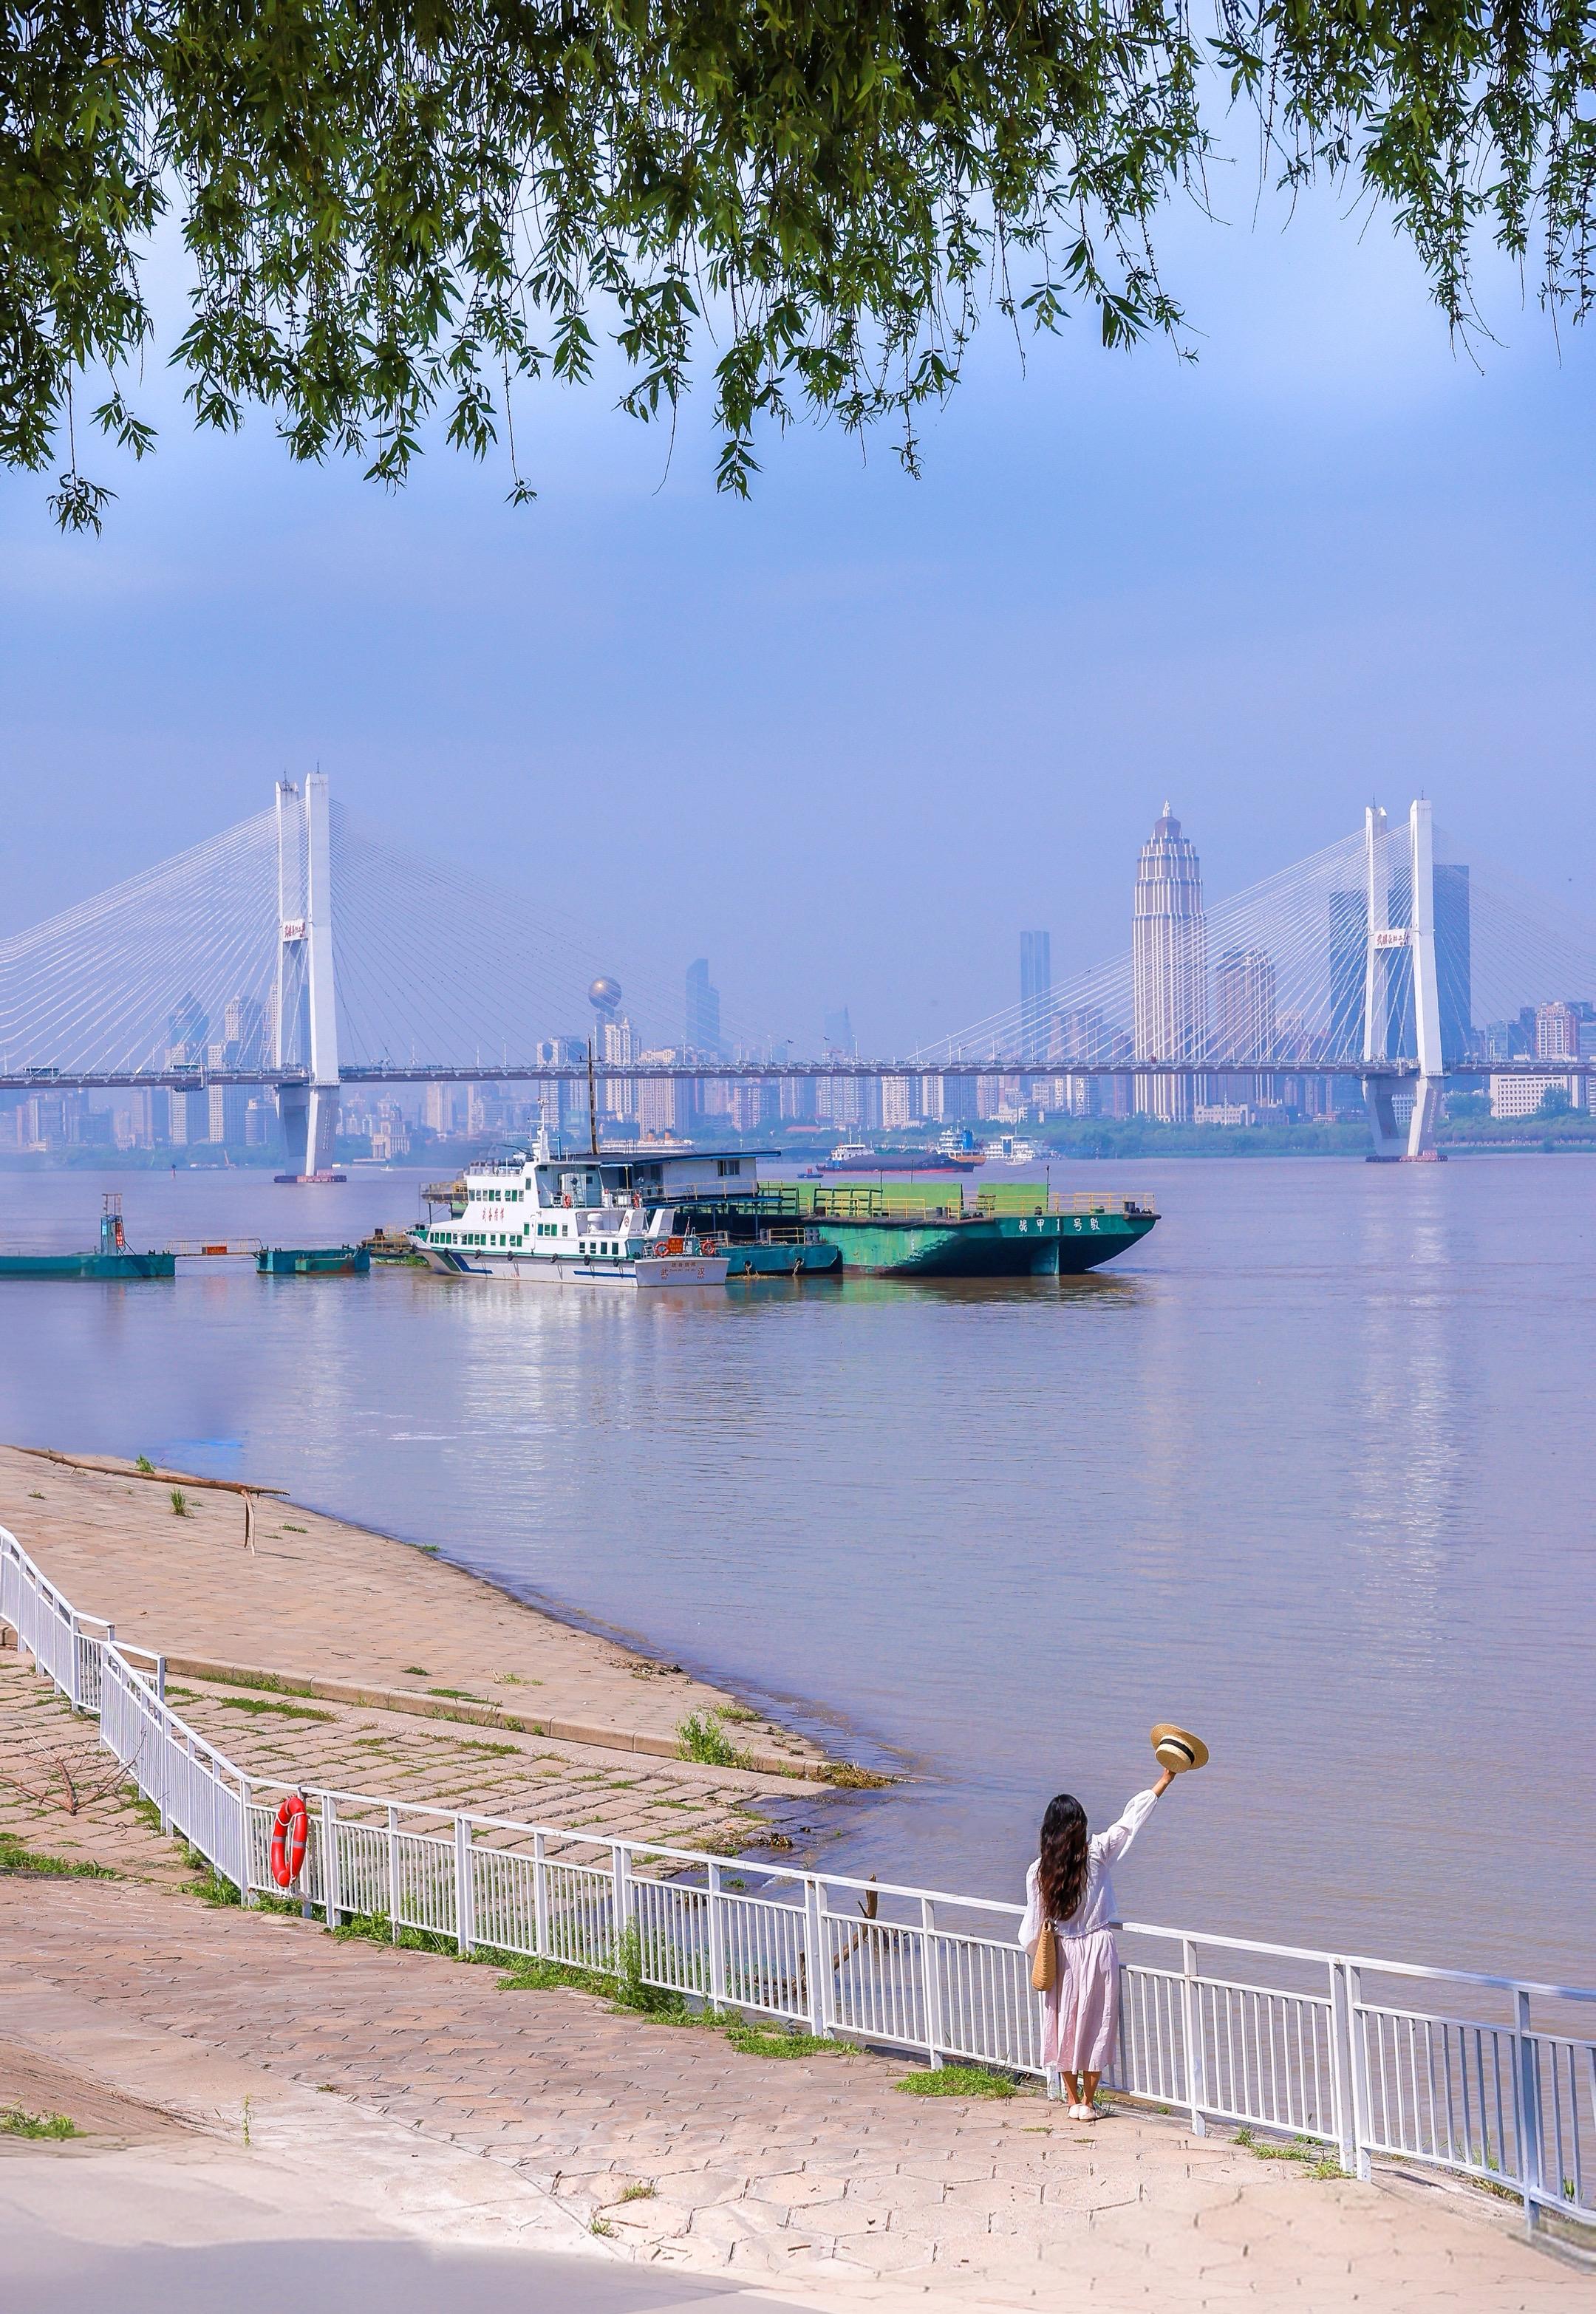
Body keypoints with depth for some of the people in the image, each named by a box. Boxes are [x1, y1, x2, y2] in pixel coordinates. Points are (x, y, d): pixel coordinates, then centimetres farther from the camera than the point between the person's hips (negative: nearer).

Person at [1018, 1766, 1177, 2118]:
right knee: (1096, 2025, 7)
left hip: (1061, 1953, 1)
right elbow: (1132, 1818, -3)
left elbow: (1035, 1925, 0)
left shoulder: (1039, 1870, -7)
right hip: (1098, 1948, -1)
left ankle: (1073, 2101, 17)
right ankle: (1088, 2102, 10)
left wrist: (1041, 1955, 17)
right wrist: (1166, 1778, 4)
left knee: (1064, 2026, 12)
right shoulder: (1097, 1853, -10)